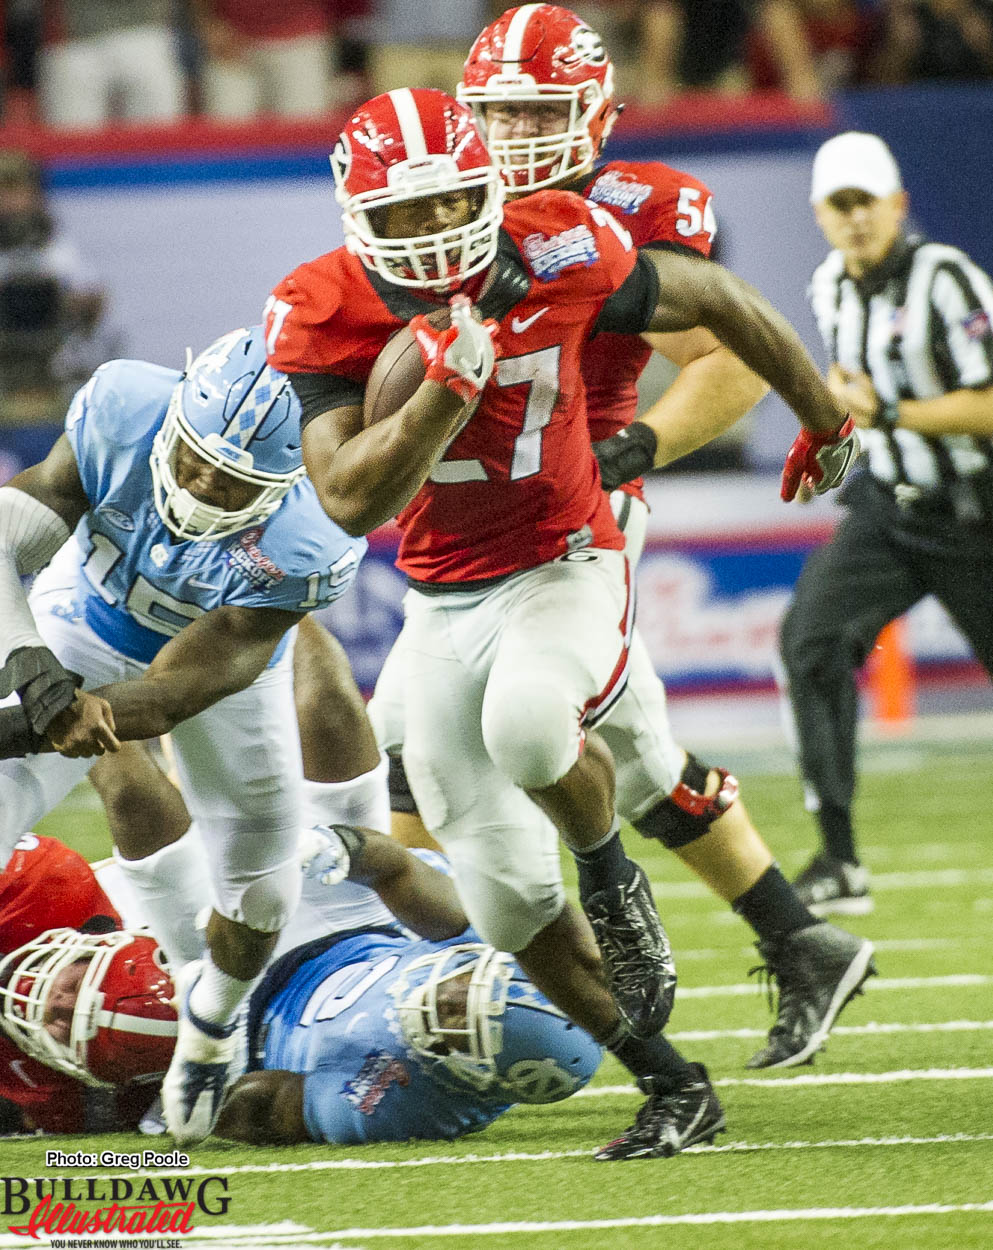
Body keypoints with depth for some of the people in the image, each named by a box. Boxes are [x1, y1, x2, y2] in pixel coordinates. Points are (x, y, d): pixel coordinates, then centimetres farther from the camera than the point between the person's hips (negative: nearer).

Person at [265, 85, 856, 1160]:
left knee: (526, 722, -38)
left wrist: (823, 418, 14)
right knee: (507, 904, 1)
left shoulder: (558, 254, -17)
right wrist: (448, 381, -36)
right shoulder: (325, 315, -15)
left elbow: (711, 300, 1)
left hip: (563, 568, -3)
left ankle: (611, 873, -6)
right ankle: (672, 1087, 17)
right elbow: (350, 502, -25)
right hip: (443, 604, 3)